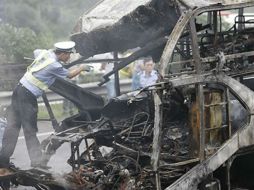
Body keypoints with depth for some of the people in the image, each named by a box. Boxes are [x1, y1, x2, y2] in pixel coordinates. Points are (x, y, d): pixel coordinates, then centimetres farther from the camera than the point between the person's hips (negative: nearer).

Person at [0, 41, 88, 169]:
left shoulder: (45, 53, 5)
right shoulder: (55, 66, -15)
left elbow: (35, 52, 31)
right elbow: (69, 75, 4)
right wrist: (81, 68, 21)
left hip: (19, 89, 8)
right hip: (28, 96, -8)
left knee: (12, 126, 9)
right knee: (30, 130, -4)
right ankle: (36, 161, -1)